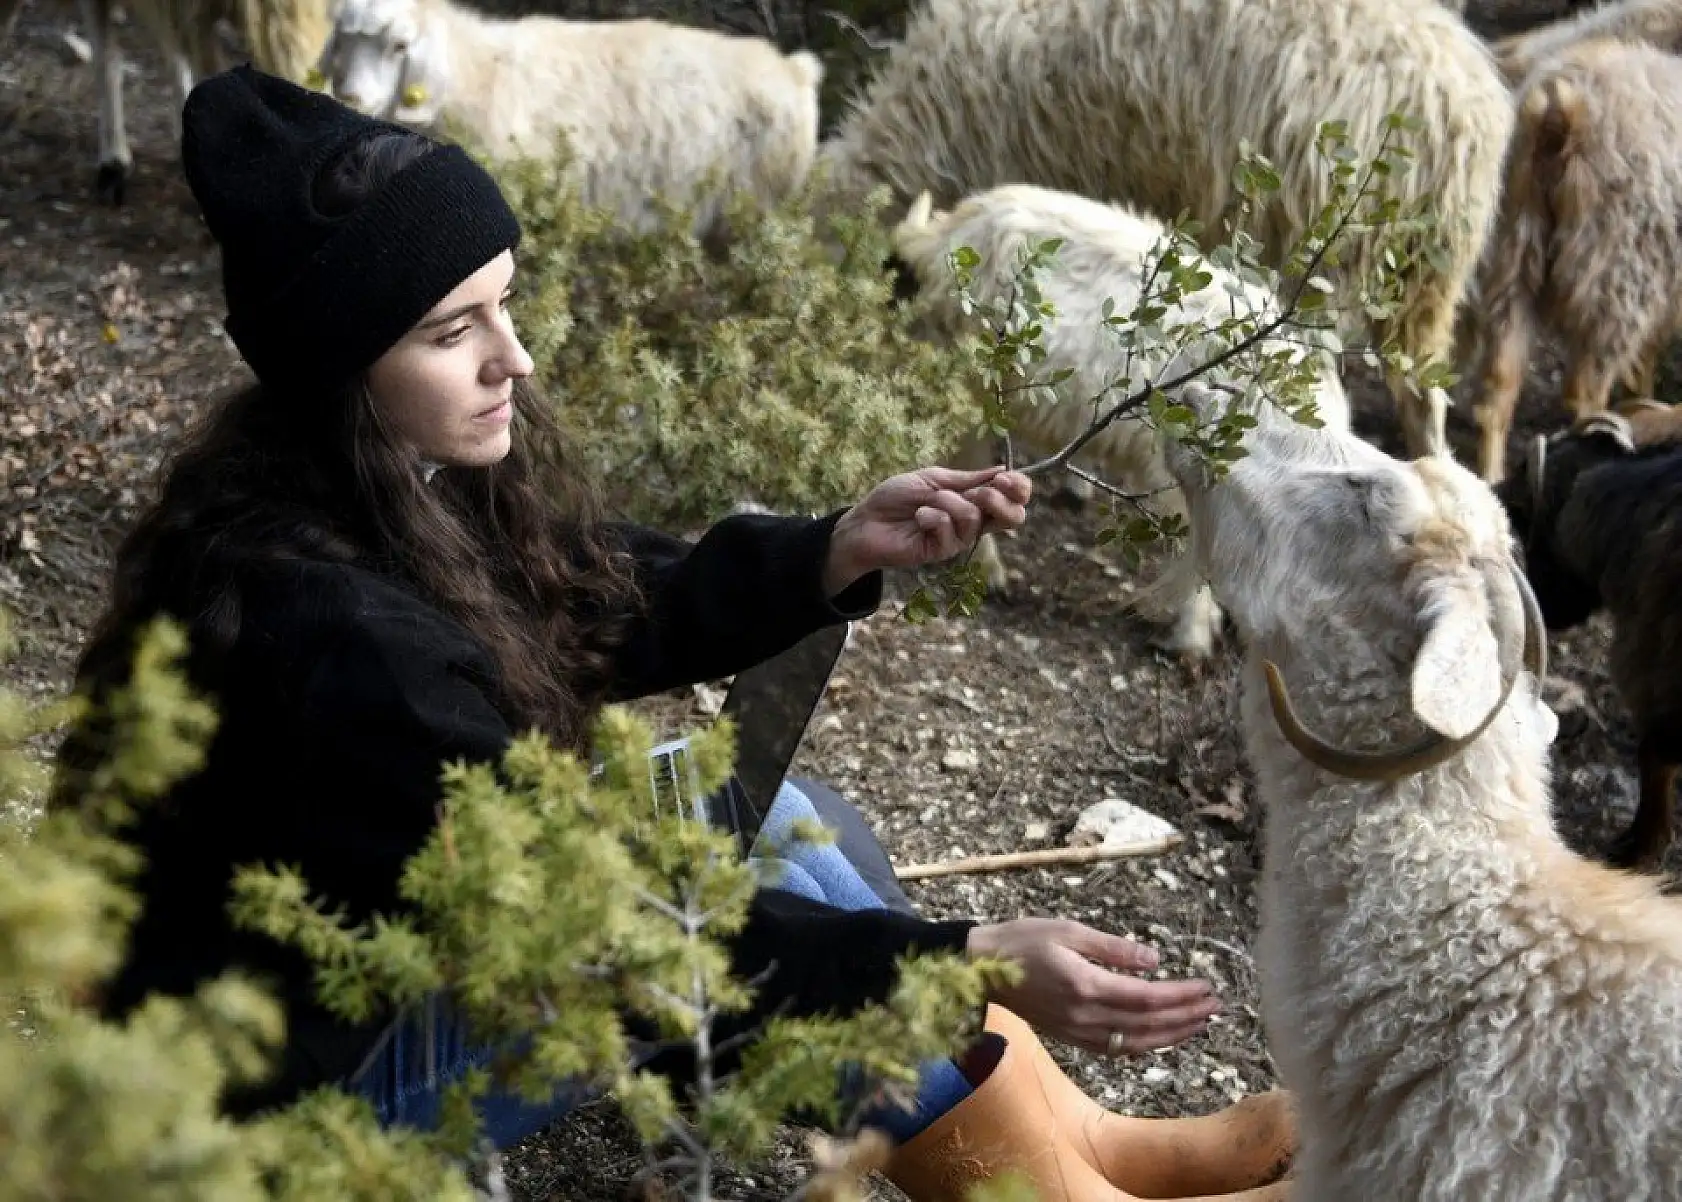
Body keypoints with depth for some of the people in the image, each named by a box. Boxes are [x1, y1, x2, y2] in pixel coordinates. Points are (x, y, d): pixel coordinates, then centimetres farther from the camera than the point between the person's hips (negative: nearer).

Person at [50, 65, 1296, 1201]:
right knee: (770, 913, -18)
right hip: (301, 1059, -8)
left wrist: (843, 547, -14)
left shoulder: (420, 467, -10)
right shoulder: (327, 631, -35)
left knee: (757, 808, 3)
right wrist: (969, 968, -36)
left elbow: (627, 608, 3)